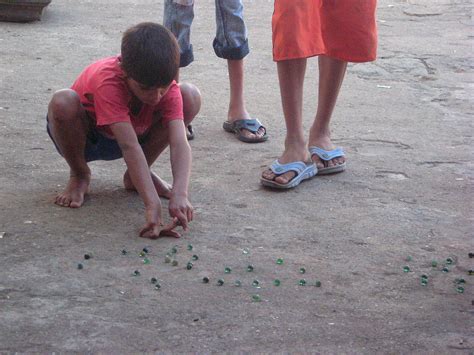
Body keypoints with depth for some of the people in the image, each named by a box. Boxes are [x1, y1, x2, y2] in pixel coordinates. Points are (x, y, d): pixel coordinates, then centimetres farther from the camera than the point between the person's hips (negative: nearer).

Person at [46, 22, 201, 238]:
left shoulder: (166, 86, -25)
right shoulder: (108, 82, -39)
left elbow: (179, 142, -35)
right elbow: (130, 147, -46)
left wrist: (180, 194, -51)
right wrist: (152, 205, -53)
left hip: (135, 132, 4)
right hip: (84, 136, -4)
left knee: (190, 96, -18)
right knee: (62, 102, -39)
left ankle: (135, 175, -2)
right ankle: (79, 176, -8)